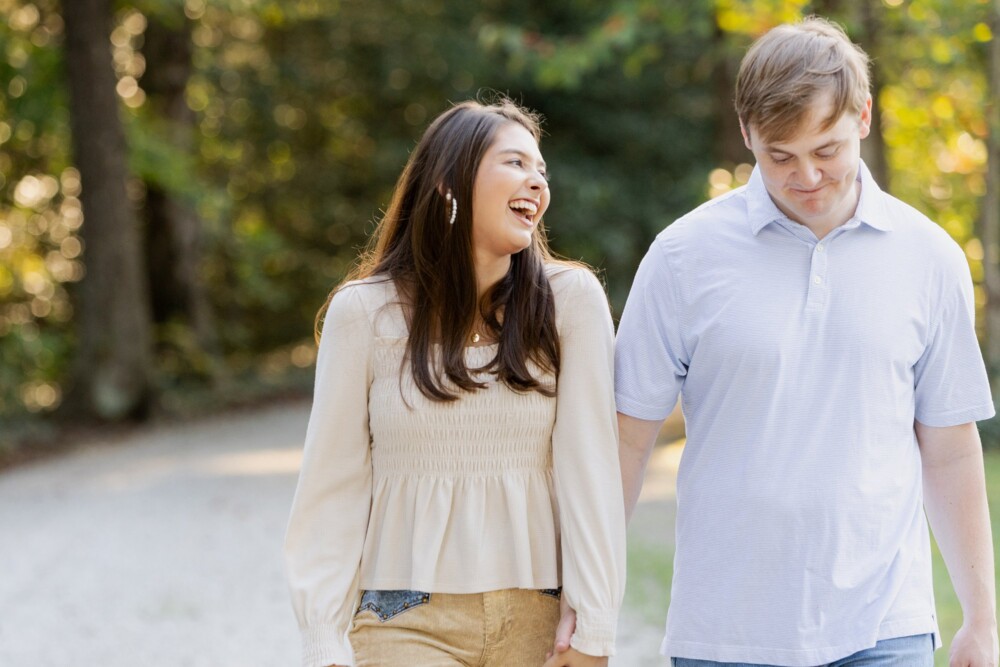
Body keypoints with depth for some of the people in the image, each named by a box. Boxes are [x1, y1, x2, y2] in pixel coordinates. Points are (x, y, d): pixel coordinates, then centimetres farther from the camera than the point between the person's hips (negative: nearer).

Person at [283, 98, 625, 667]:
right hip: (407, 621, -1)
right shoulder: (364, 313, -1)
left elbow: (590, 468, -4)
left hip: (536, 620, 1)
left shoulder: (571, 300, -1)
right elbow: (333, 487, 1)